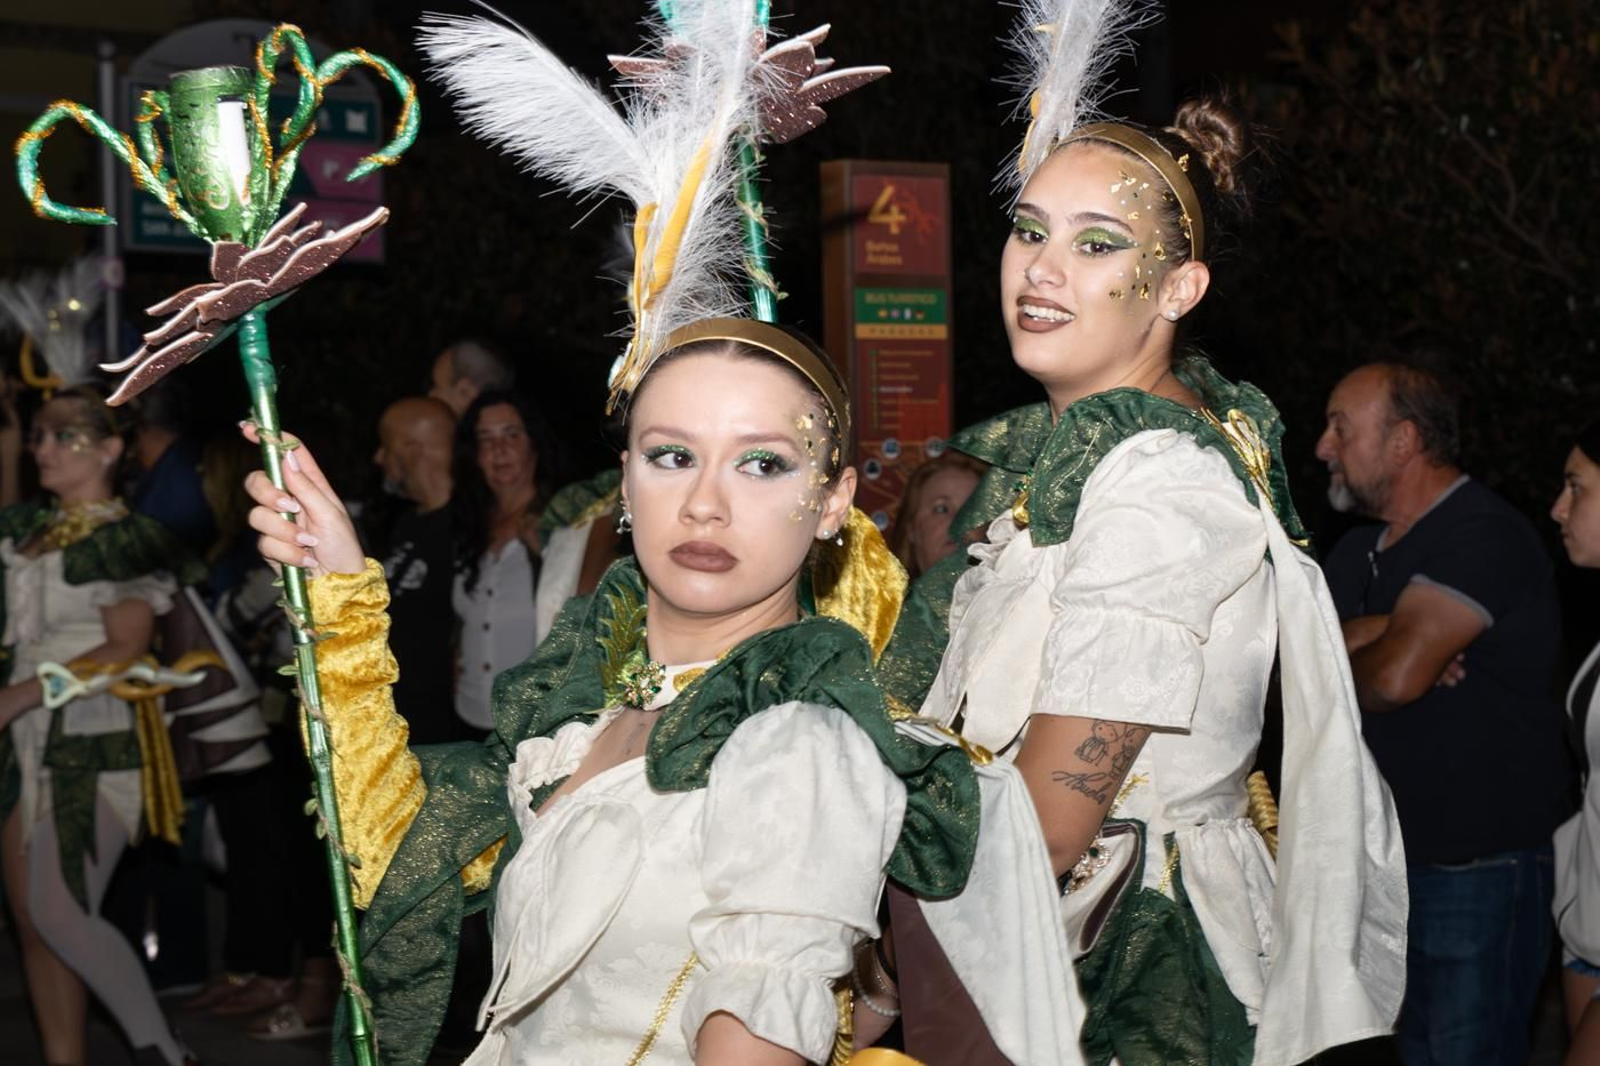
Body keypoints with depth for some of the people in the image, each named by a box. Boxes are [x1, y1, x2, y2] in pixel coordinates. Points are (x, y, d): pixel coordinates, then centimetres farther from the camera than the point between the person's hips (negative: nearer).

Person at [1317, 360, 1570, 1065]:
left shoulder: (1485, 539, -16)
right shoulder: (1360, 549, 14)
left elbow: (1396, 676, -26)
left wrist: (1338, 654, -3)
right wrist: (1378, 634, -18)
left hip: (1480, 871, -8)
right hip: (1394, 858, 8)